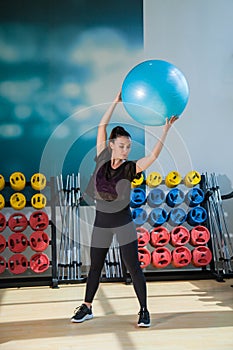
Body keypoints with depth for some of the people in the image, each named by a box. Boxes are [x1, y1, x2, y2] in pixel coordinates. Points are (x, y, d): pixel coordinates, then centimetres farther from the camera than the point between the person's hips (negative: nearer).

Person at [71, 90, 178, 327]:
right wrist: (116, 101, -12)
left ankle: (144, 311, 14)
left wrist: (166, 129, -31)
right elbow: (102, 126, -8)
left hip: (124, 223, -3)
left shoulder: (130, 168, -10)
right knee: (95, 267, 14)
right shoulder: (102, 159, -4)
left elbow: (153, 155, -25)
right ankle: (86, 308, 29)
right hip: (101, 222, 3)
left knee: (133, 267, 0)